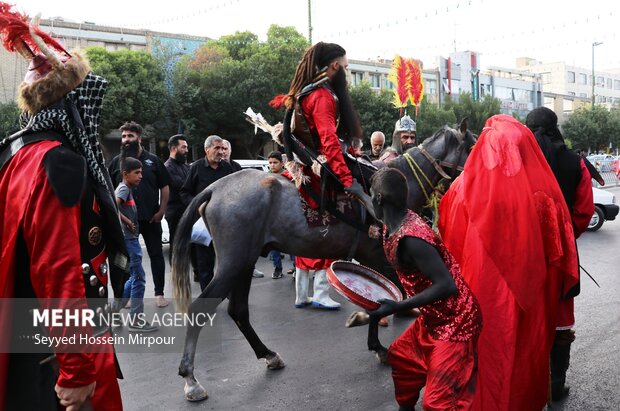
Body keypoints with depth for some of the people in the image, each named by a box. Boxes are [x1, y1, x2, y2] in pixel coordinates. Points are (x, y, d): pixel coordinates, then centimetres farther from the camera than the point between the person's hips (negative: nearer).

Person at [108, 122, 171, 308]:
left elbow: (165, 187, 3)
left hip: (151, 217, -1)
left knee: (156, 254, 4)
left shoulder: (153, 160, 2)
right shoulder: (117, 161, 5)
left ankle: (159, 293, 14)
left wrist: (161, 211, -6)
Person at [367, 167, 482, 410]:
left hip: (455, 322, -10)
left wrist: (396, 308, -29)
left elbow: (446, 286, -32)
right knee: (400, 358, 27)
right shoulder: (395, 227, 2)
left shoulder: (410, 238, -29)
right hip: (433, 318, 10)